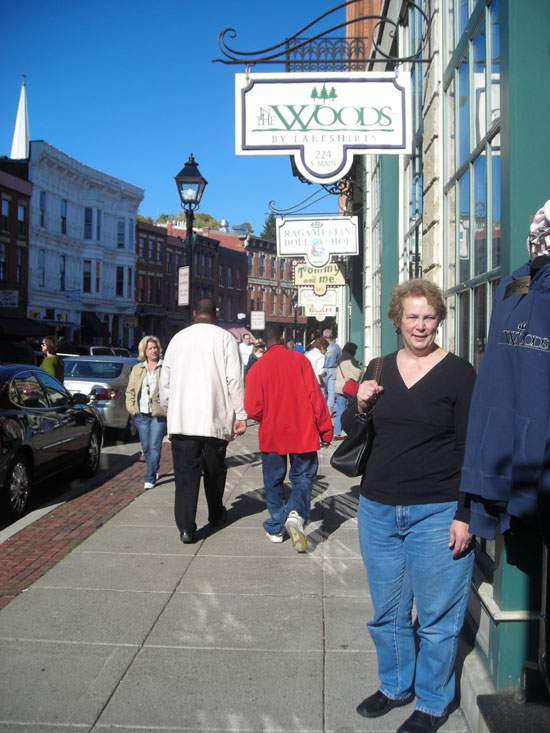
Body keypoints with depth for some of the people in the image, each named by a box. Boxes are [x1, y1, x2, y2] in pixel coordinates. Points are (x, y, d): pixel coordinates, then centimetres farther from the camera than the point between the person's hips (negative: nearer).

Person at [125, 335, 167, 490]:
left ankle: (150, 478, -1)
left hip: (159, 415, -4)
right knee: (145, 447, 12)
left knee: (154, 447, -7)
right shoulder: (137, 369, 13)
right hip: (141, 415, 4)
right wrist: (132, 408, 5)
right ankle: (153, 471, 32)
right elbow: (130, 391, 16)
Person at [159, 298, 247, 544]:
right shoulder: (224, 338, -2)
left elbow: (165, 379, 13)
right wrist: (240, 415, -4)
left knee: (185, 472, 3)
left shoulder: (178, 338, 8)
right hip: (215, 418, -1)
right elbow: (235, 379, -7)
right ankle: (216, 515, 32)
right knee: (215, 470, 16)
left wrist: (167, 408, 27)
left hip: (181, 419, 1)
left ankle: (185, 526, -4)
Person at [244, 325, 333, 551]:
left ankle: (276, 528, 18)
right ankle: (296, 513, -16)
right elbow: (315, 396, -7)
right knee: (303, 475, 9)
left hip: (271, 434, 1)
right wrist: (325, 430, -1)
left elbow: (253, 409, -6)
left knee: (273, 481, 14)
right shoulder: (298, 359, -5)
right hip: (302, 431, -1)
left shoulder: (257, 367, -3)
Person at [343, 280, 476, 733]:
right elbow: (349, 430, 14)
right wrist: (359, 406, -8)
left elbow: (471, 450, -7)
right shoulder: (379, 369, 6)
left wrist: (464, 516, -12)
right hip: (378, 509, 5)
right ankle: (395, 686, 39)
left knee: (437, 615, 8)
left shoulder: (458, 373, -7)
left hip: (437, 514, -4)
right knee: (387, 611, 18)